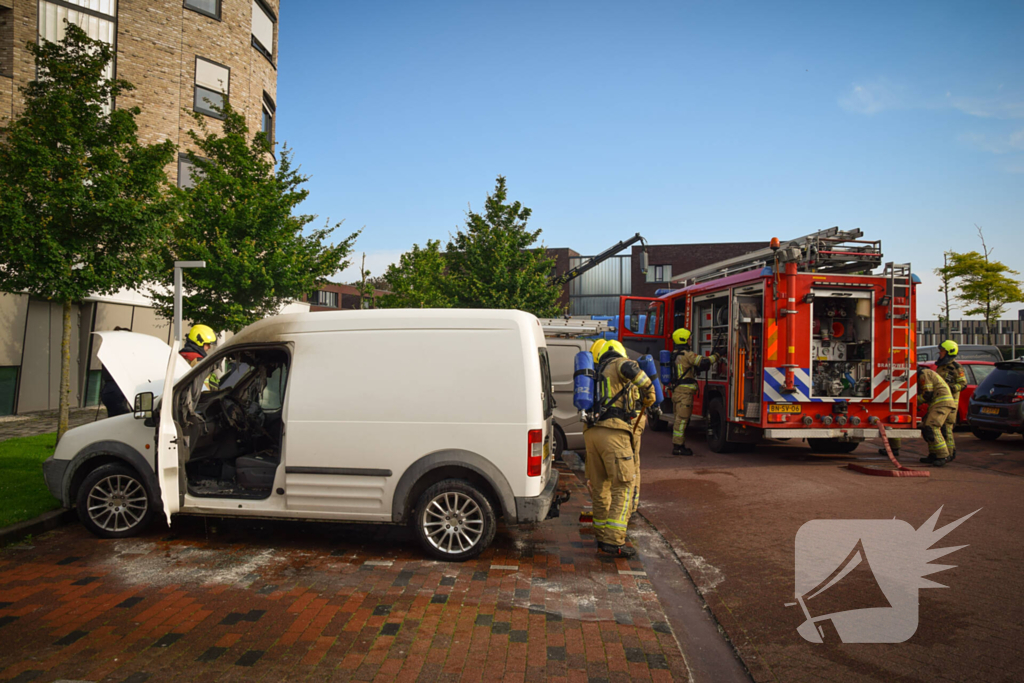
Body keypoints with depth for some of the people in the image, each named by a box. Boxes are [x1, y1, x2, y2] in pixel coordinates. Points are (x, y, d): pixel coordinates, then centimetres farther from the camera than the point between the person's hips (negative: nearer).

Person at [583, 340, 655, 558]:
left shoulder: (598, 375, 29)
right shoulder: (618, 364, 7)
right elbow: (632, 369, -18)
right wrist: (648, 395, -5)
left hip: (591, 433, 8)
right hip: (613, 432, -7)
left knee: (600, 486, 14)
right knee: (624, 485, -5)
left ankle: (602, 538, 20)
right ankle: (613, 541, -11)